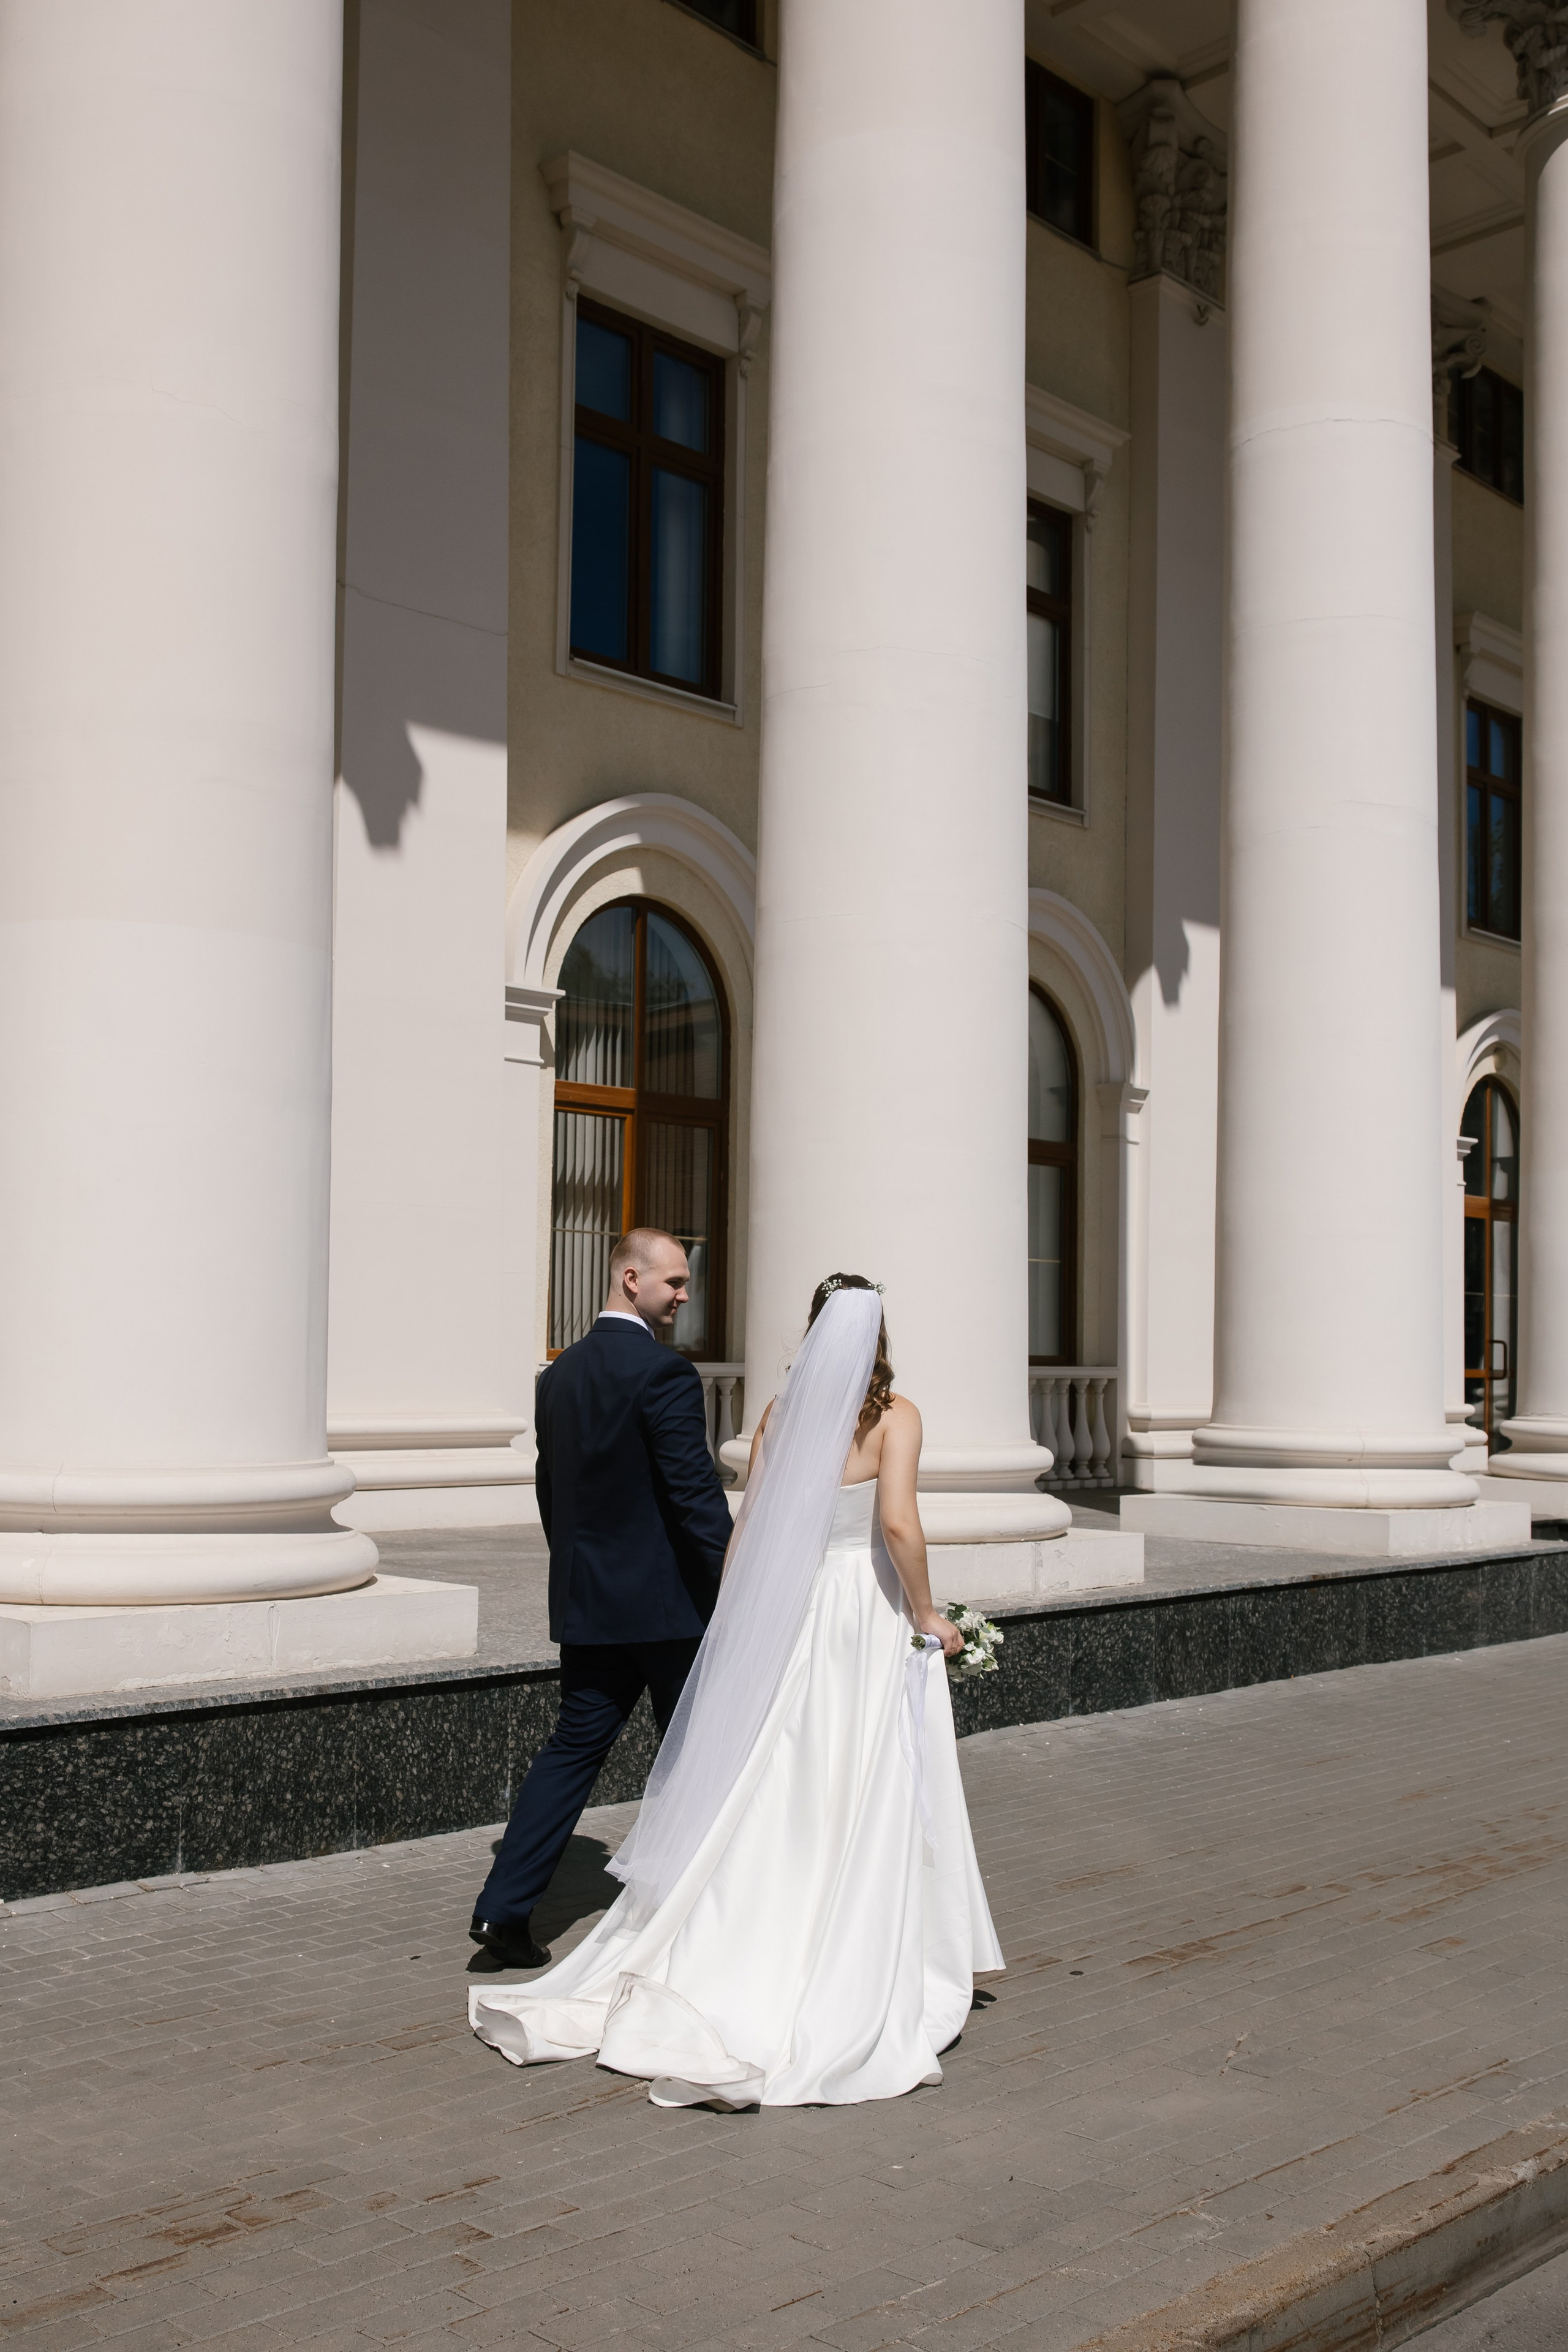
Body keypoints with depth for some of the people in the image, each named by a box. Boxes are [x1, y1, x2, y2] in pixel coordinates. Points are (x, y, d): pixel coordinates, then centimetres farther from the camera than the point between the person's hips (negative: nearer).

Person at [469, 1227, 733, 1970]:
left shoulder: (561, 1373, 9)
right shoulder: (664, 1372, -16)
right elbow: (697, 1494, -19)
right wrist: (734, 1592, -13)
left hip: (585, 1602, 7)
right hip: (666, 1602, -7)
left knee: (573, 1747, 10)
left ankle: (504, 1906, 3)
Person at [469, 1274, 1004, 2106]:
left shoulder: (779, 1412, 5)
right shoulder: (894, 1414, -8)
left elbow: (747, 1525, 5)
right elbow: (898, 1523, -19)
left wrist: (732, 1622, 13)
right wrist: (926, 1616, -7)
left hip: (790, 1619, 4)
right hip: (871, 1615, -4)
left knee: (770, 1803, 10)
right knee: (872, 1809, 5)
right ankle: (861, 1994, 11)